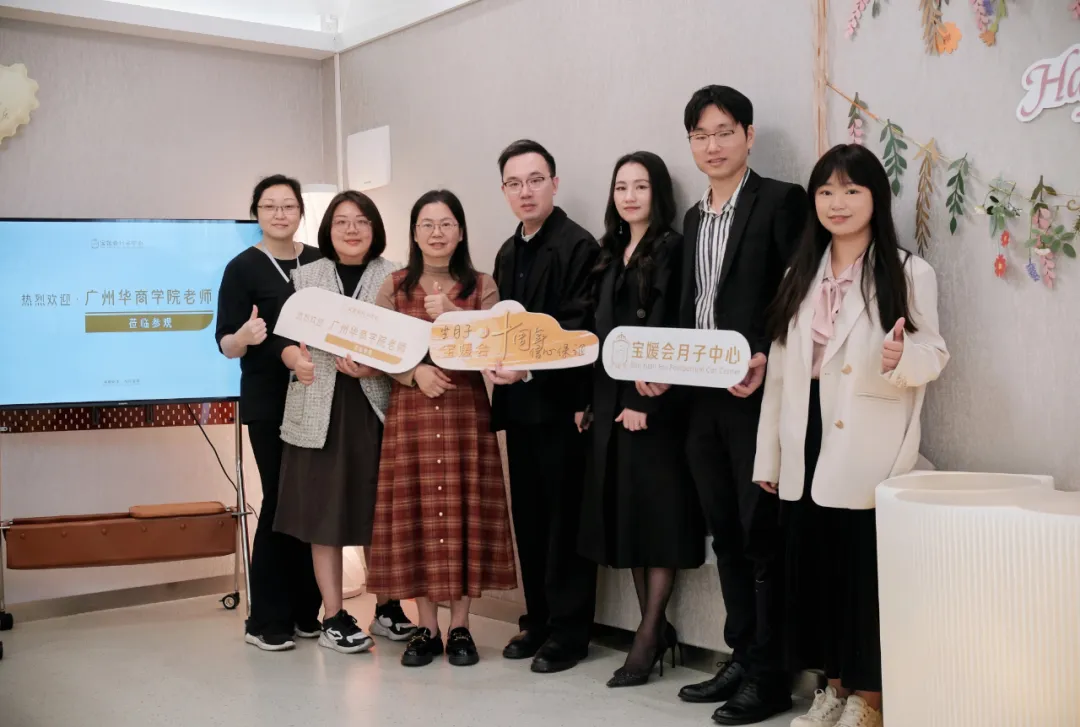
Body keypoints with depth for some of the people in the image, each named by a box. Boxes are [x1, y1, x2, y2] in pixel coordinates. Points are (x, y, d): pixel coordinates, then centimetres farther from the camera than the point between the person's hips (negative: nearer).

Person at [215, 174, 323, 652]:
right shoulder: (243, 268, -5)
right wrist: (245, 336, -30)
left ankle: (305, 611, 18)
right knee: (280, 502, -4)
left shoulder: (320, 262, 7)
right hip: (268, 402, -4)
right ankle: (267, 620, 7)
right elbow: (226, 344, -9)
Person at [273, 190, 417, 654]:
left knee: (380, 510, 6)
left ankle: (387, 608, 22)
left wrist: (376, 368, -19)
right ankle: (333, 617, 11)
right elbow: (284, 336, 8)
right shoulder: (305, 277, 11)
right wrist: (297, 360, -13)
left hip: (376, 407, -1)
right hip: (320, 408, 1)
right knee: (324, 511, 2)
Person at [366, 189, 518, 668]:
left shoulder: (482, 287, 6)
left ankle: (460, 628, 11)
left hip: (466, 411, 0)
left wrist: (451, 315, -17)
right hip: (410, 412, 1)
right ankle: (426, 629, 11)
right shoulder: (394, 287, 8)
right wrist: (415, 372, -14)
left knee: (463, 513, 0)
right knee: (416, 513, 0)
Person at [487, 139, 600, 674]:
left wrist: (528, 368, -23)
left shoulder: (577, 245, -9)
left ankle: (568, 631, 10)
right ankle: (538, 620, 24)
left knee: (564, 518, 0)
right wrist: (495, 361, -1)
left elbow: (579, 330, -16)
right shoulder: (507, 254, 16)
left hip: (560, 403, -7)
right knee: (528, 516, 13)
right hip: (518, 405, 8)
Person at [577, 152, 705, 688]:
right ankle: (655, 626, 17)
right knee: (622, 509, 8)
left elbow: (665, 331, -13)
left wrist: (644, 399, -18)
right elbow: (598, 330, 14)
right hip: (610, 399, 8)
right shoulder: (612, 254, 16)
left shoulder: (671, 249, -6)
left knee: (658, 511, -2)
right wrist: (590, 399, 8)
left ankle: (649, 634, 3)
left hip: (653, 400, -8)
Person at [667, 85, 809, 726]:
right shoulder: (694, 217, 18)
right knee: (726, 534, 13)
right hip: (702, 398, 7)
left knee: (762, 536, -1)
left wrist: (766, 361, -23)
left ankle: (770, 675, 8)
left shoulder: (781, 201, -5)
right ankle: (742, 657, 23)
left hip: (756, 394, -7)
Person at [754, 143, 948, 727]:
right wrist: (769, 455, 11)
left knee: (869, 574, 0)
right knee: (813, 568, 10)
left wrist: (902, 358, -29)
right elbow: (780, 369, 12)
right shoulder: (801, 275, 13)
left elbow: (935, 354, -5)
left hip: (869, 452, -5)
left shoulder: (910, 273, -4)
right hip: (808, 449, 5)